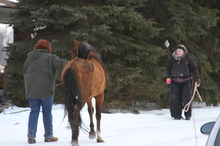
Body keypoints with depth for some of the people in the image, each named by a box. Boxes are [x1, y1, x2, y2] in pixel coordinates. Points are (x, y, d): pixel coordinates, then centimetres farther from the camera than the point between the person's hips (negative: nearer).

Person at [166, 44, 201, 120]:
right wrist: (168, 77, 6)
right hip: (175, 82, 2)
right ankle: (177, 115, 5)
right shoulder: (173, 58, 3)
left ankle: (188, 115, 10)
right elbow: (168, 67, 15)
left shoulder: (188, 58, -4)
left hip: (186, 82, -2)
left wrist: (197, 78, -4)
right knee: (175, 99, -5)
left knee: (186, 99, -5)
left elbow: (194, 68, 2)